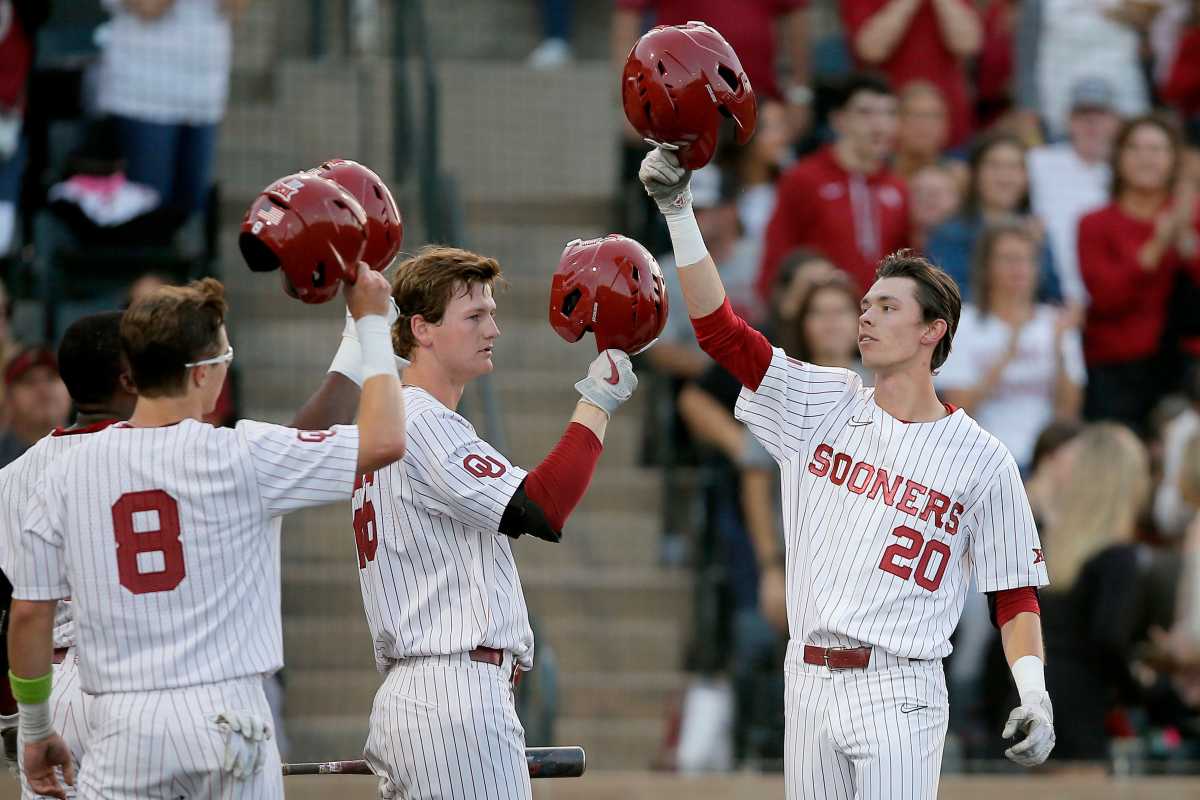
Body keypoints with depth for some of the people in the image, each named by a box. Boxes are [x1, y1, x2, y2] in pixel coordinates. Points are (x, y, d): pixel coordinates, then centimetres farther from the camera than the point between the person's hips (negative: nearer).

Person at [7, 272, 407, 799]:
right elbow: (385, 440, -3)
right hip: (226, 711, -2)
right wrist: (372, 322, 10)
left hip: (125, 721, 2)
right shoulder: (240, 457, -5)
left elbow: (29, 615, 6)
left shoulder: (68, 473, 3)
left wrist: (35, 731, 18)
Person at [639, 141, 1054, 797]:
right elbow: (719, 329, 3)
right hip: (808, 683, 4)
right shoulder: (823, 404, 10)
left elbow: (1015, 589, 3)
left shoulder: (981, 459, 2)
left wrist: (1034, 695, -11)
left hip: (897, 690, -4)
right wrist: (677, 212, -7)